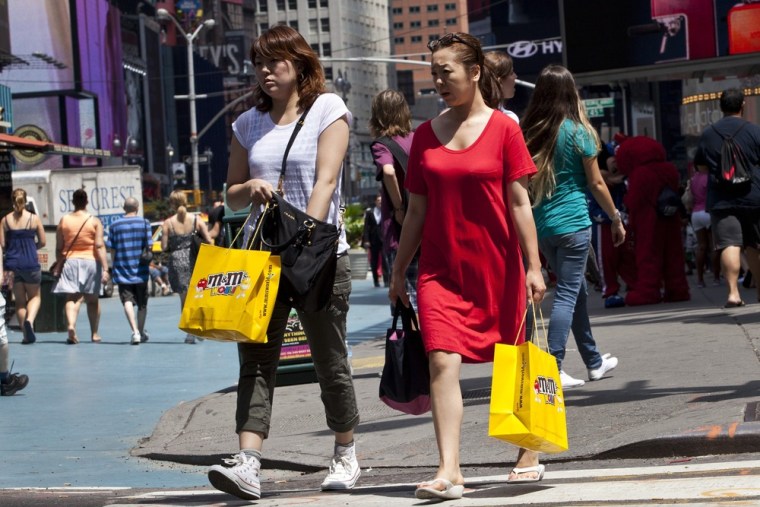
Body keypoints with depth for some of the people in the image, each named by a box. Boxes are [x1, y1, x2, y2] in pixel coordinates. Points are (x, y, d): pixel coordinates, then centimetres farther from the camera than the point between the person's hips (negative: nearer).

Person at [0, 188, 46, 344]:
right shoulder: (34, 218, -3)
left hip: (13, 263, 1)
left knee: (19, 300, 12)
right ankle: (29, 320, -15)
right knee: (35, 296, 14)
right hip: (31, 263, -1)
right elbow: (42, 242, 1)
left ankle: (26, 334, 8)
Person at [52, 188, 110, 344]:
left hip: (70, 261, 0)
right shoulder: (95, 221, -3)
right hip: (91, 261, 0)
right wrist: (105, 268, -12)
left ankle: (71, 325, -30)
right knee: (92, 300, 13)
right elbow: (99, 246, -10)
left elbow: (59, 247, 3)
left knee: (71, 298, -4)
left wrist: (58, 266, 12)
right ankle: (94, 334, 21)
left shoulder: (64, 221, 2)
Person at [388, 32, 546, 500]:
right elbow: (416, 211, 11)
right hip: (441, 268, 2)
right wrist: (398, 272, 11)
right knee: (443, 362, -12)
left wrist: (534, 266, -8)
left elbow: (519, 203, -4)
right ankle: (449, 472, -15)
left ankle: (529, 454, 28)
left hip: (497, 267, -2)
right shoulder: (426, 135, 6)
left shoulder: (504, 129, -3)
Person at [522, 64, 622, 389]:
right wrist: (616, 219, 8)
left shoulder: (528, 132, 4)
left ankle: (594, 362, 28)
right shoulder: (577, 131, -8)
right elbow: (596, 183, -3)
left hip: (541, 225, 5)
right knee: (568, 294, -5)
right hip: (572, 222, -5)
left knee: (577, 290, 18)